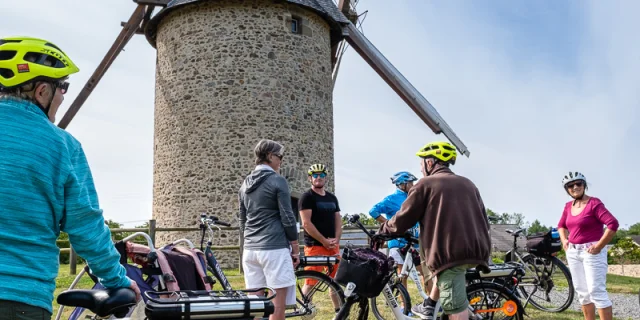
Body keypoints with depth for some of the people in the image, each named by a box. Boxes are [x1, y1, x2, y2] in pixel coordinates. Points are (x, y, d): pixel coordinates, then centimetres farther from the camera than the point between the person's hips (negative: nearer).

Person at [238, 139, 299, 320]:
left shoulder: (245, 184, 14)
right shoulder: (277, 181, -8)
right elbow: (287, 218, -10)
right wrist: (295, 248, -1)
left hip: (250, 250, 7)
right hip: (275, 248, -7)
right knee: (278, 301, -1)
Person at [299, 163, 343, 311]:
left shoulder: (332, 197, 15)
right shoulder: (307, 197, -5)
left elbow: (338, 219, 14)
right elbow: (306, 223, -13)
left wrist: (336, 239, -3)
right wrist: (324, 241, -14)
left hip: (333, 246, 7)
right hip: (315, 245, -6)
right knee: (310, 282, -7)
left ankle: (339, 310, 20)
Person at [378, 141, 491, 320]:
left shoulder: (426, 184, 3)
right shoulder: (468, 184, 21)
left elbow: (402, 220, 3)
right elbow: (483, 219, 22)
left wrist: (382, 231, 21)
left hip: (450, 251, -7)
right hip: (477, 250, 7)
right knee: (445, 268, 34)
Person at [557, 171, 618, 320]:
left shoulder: (594, 203, -12)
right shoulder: (568, 206, 9)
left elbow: (613, 224, -23)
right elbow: (561, 225, 25)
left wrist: (599, 246, -20)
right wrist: (564, 240, 8)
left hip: (591, 251, -7)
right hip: (572, 252, 7)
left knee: (597, 291, -9)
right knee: (582, 291, 12)